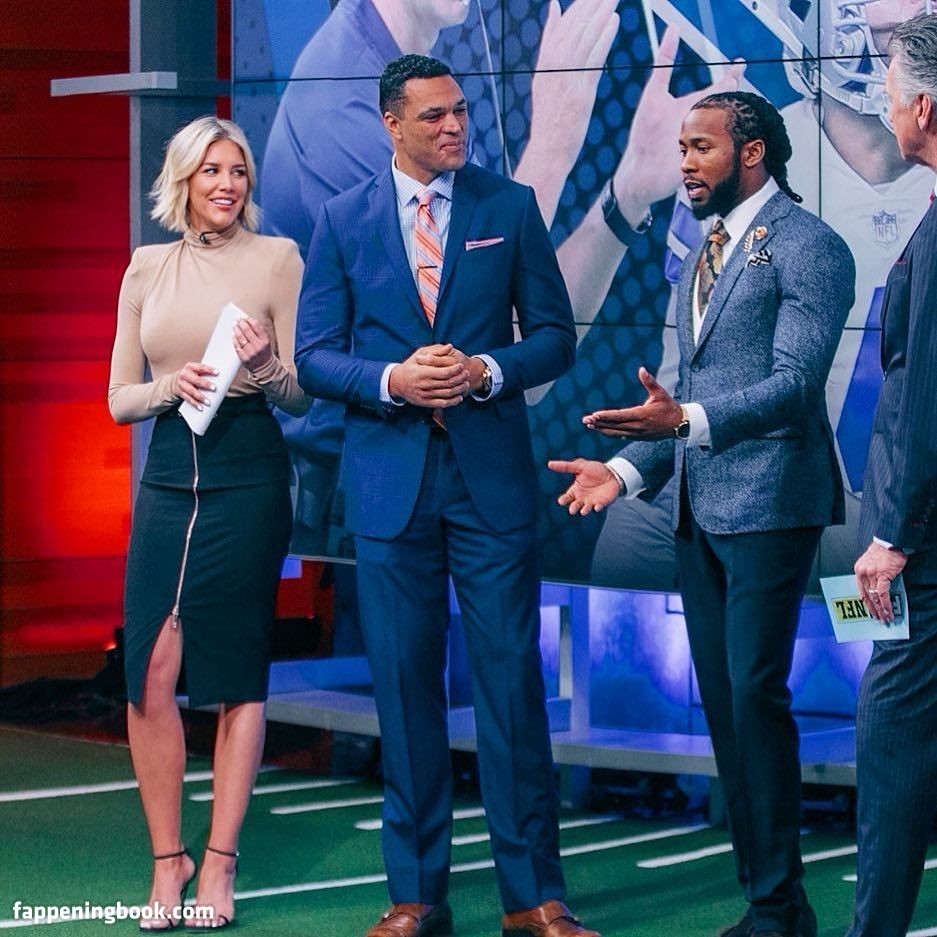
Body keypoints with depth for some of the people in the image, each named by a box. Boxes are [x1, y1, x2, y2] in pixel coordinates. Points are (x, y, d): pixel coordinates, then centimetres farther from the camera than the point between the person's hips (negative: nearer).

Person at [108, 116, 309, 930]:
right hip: (168, 475, 3)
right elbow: (120, 399, 10)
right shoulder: (148, 267, 10)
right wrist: (171, 387, -10)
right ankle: (168, 859, 6)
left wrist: (264, 366, -20)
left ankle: (219, 862, 6)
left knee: (237, 671, 1)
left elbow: (302, 395, 1)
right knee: (151, 670, -4)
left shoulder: (278, 258, 1)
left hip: (248, 474, -3)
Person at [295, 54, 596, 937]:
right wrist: (391, 381, -15)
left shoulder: (511, 207, 4)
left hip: (491, 472, -1)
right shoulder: (342, 220, 5)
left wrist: (486, 370, -14)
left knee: (511, 675, -2)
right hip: (390, 477, 1)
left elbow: (556, 335, 5)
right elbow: (314, 356, 3)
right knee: (405, 683, 5)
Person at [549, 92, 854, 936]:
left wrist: (688, 420, -30)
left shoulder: (804, 246, -8)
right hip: (700, 509, 9)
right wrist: (629, 468, 7)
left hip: (767, 503, -9)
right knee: (723, 701, 9)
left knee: (755, 695, -12)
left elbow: (795, 380, -18)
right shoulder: (703, 260, 19)